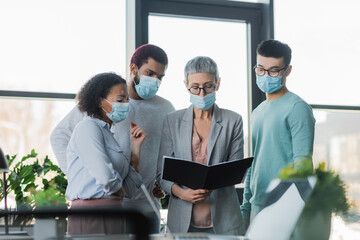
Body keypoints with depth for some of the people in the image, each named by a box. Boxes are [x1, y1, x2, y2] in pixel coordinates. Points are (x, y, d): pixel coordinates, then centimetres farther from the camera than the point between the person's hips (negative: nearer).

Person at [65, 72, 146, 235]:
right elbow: (105, 177, -21)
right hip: (91, 219, -8)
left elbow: (131, 189, 15)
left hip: (112, 219, 8)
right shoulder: (88, 127, -6)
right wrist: (119, 191, 0)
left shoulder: (109, 134, 21)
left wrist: (136, 147, 12)